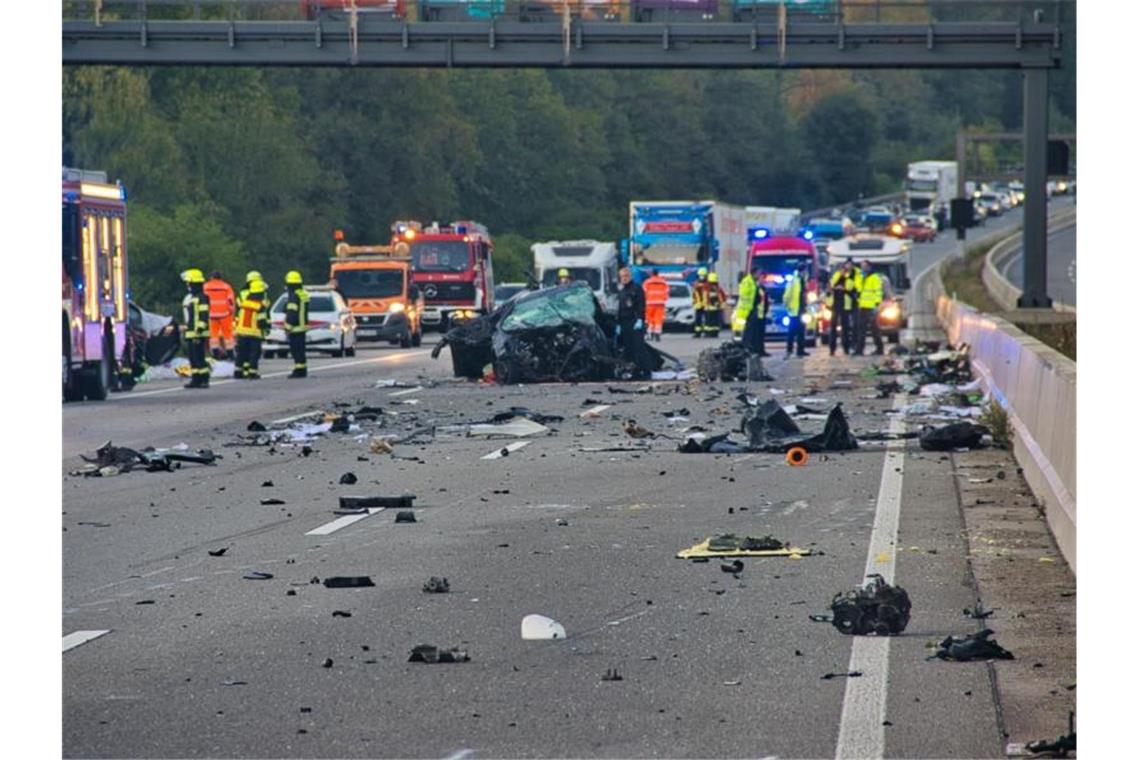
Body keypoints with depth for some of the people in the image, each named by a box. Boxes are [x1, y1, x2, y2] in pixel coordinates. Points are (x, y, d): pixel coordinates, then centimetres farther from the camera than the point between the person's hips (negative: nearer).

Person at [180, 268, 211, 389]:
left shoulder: (201, 298, -12)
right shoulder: (188, 298, 19)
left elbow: (204, 316, -18)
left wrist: (199, 330, -22)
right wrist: (185, 330, 25)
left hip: (199, 334, -10)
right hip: (190, 334, 10)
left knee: (199, 357, -10)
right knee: (192, 357, 10)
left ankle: (204, 380, -8)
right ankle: (195, 379, 15)